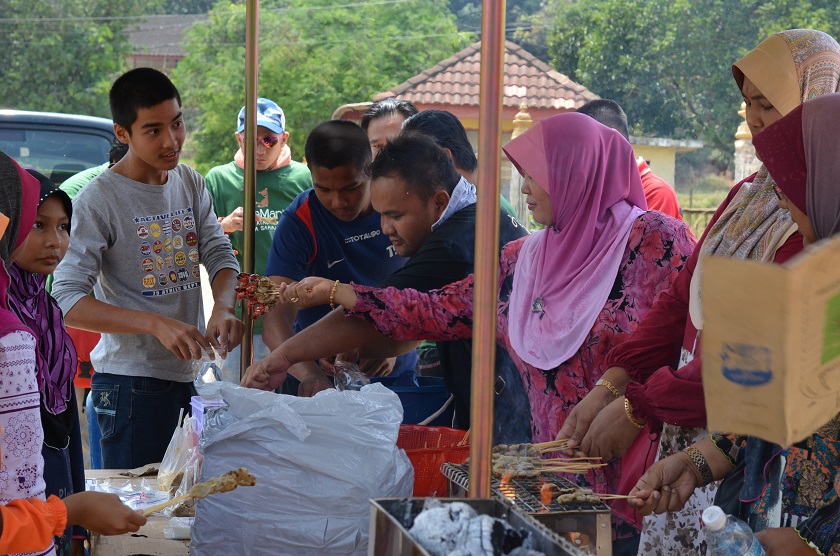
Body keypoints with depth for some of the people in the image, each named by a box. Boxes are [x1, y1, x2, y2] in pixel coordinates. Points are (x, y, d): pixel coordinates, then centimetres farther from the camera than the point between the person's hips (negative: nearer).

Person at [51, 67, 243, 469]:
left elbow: (220, 255, 7)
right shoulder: (98, 201, -12)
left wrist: (223, 308, -17)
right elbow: (66, 300, -19)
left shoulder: (191, 184, 8)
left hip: (191, 376, 6)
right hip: (133, 383, -6)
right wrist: (157, 324, -29)